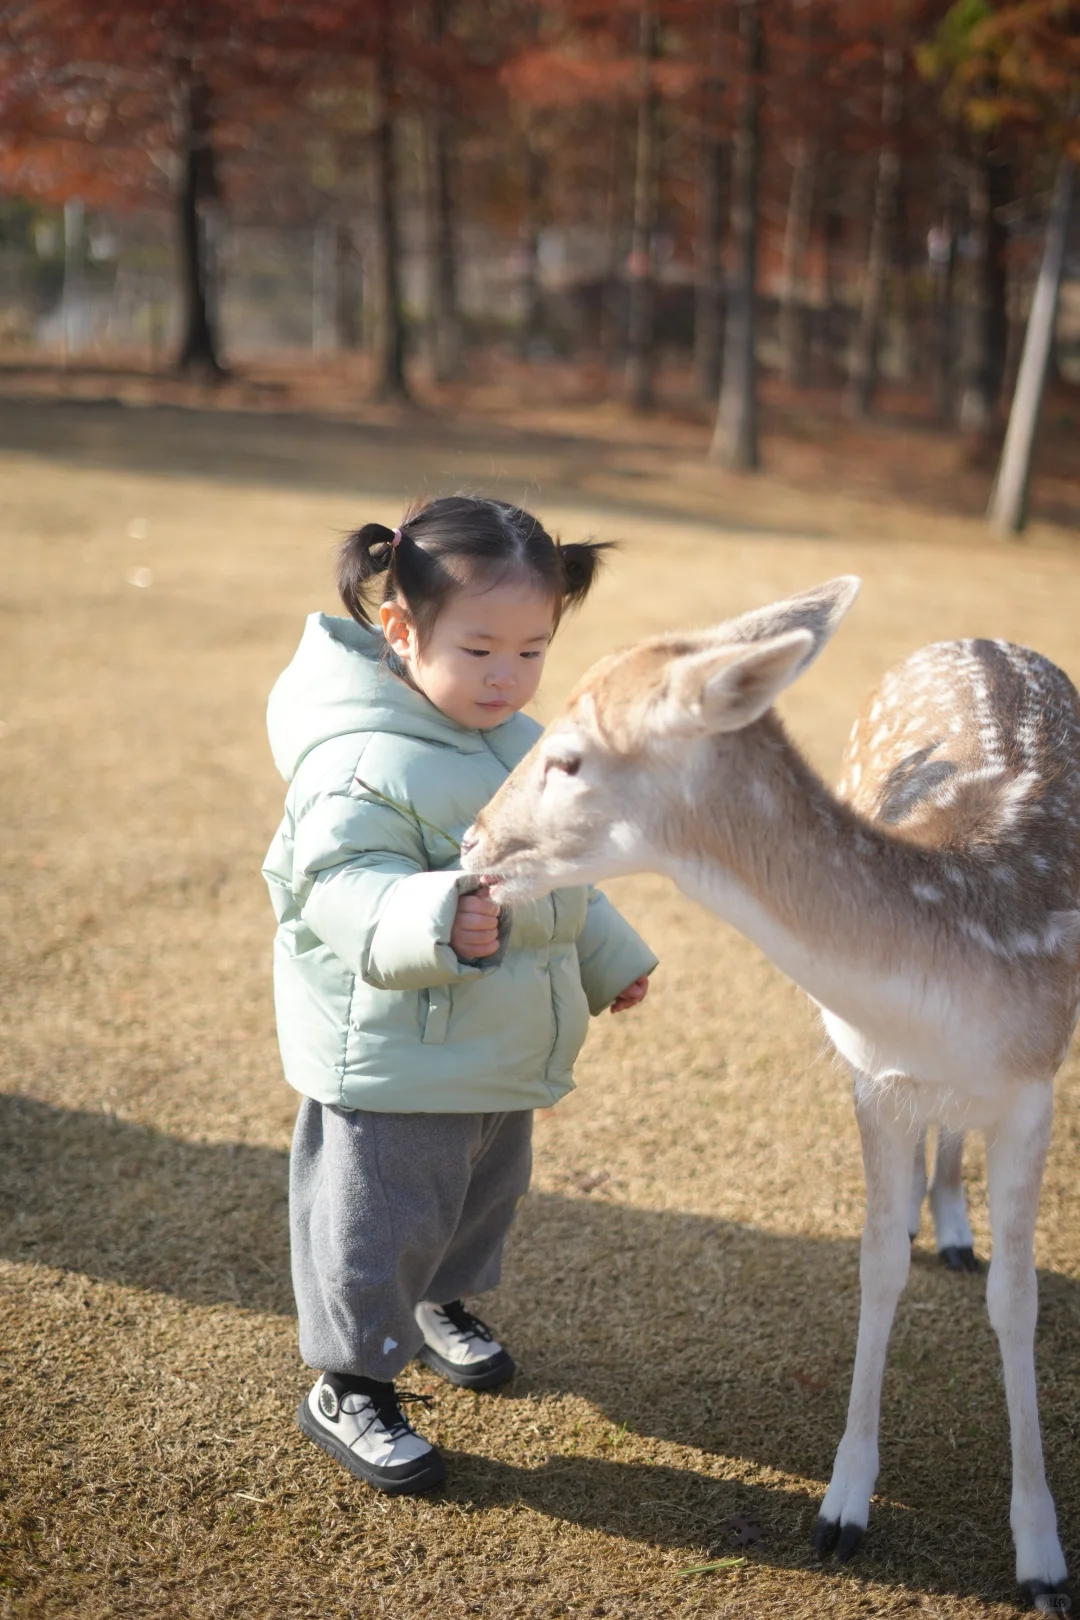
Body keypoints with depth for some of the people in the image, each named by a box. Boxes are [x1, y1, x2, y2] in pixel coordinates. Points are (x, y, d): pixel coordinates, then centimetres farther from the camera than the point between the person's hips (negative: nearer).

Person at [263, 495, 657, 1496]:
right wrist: (433, 922, -47)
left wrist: (608, 957, 28)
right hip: (394, 1061, -9)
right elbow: (341, 886, -31)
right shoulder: (361, 762, -23)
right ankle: (348, 1388, 22)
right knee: (382, 1219, 2)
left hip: (503, 1052, 9)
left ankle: (440, 1305, 51)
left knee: (486, 1194, 25)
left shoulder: (522, 743, 7)